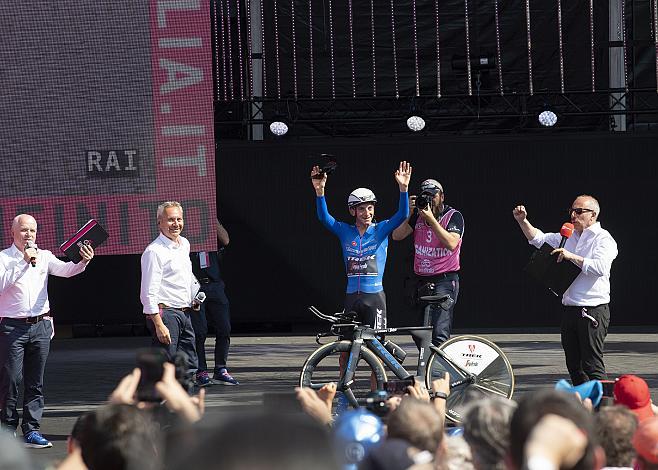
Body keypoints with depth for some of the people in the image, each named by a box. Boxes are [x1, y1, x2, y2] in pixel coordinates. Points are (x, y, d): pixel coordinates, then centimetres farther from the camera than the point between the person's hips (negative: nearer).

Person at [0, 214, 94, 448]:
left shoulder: (44, 257, 10)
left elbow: (65, 270, -6)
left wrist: (82, 261, -26)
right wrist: (24, 262, -22)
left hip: (40, 326, 4)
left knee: (35, 382, 6)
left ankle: (31, 431, 10)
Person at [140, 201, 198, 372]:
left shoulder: (185, 244, 15)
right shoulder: (154, 252, -13)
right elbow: (149, 294, -18)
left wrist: (196, 297, 20)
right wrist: (159, 325, -24)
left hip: (184, 313, 9)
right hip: (164, 313, -9)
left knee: (189, 366, 9)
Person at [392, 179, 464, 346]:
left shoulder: (454, 216, -4)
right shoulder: (418, 215, 8)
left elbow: (451, 243, -20)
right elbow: (397, 235, -1)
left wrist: (431, 219, -22)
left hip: (445, 280, -6)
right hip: (422, 280, 6)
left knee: (439, 333, -18)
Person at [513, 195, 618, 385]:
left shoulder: (603, 239, -5)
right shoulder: (568, 236, 18)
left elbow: (600, 267, -21)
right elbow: (538, 238, 23)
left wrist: (571, 257, -21)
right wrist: (523, 221, 8)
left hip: (593, 310, -8)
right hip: (569, 310, 8)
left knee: (592, 365, -11)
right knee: (574, 365, 10)